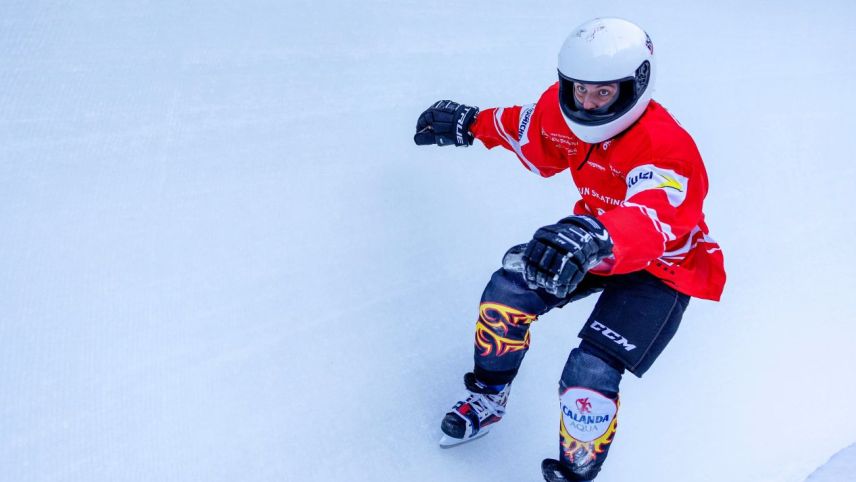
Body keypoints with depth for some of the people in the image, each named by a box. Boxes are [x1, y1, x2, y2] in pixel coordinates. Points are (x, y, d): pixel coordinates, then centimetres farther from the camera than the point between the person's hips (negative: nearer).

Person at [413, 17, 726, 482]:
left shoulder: (664, 149, -36)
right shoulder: (562, 111, -15)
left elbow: (652, 222, -54)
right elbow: (532, 140, 10)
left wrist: (595, 238, -74)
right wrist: (471, 123, 11)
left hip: (661, 267, -6)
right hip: (593, 238, 7)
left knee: (590, 374, -20)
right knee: (508, 290, -8)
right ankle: (488, 395, 20)